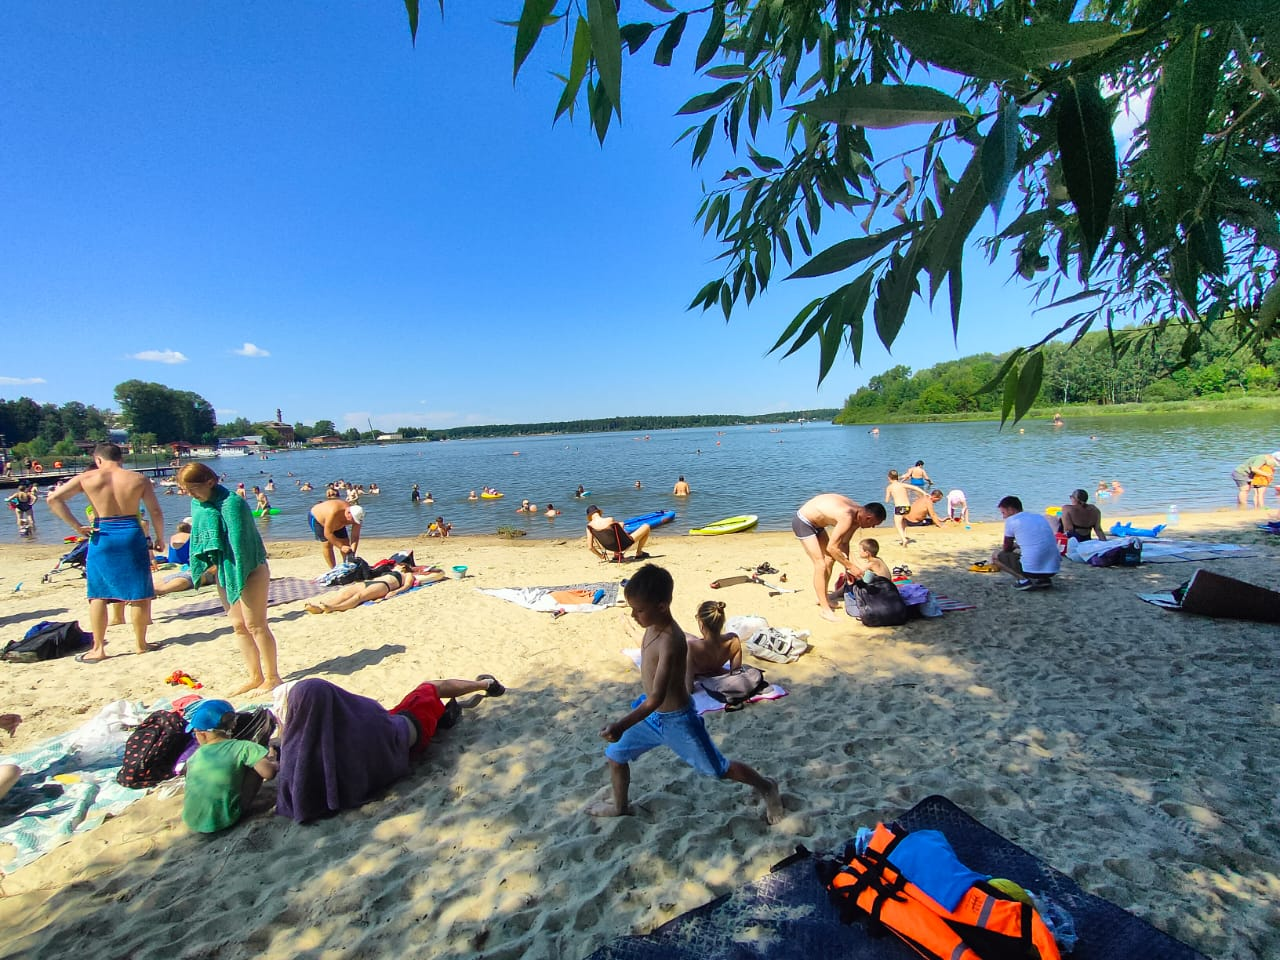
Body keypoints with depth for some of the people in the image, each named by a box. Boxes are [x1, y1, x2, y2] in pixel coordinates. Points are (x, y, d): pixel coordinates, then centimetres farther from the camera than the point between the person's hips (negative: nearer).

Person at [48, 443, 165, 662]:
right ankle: (141, 644, 17)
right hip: (132, 536, 0)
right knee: (139, 594, 8)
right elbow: (156, 512, -1)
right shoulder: (139, 479, 1)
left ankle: (98, 648, 15)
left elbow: (54, 499, -8)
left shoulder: (86, 478, 1)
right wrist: (160, 540, 10)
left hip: (102, 537, 0)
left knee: (98, 594, 12)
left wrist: (77, 526, -3)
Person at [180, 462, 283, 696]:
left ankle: (272, 677, 8)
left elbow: (239, 541, -22)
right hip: (224, 571, 9)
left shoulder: (231, 503, -20)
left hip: (249, 570, -8)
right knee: (238, 625, 12)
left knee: (255, 625, -3)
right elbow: (199, 535, 16)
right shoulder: (197, 503, 6)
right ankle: (255, 676, 21)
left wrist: (239, 576, -21)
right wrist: (202, 566, 7)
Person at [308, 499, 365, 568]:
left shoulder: (356, 516, -29)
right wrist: (341, 546, -42)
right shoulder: (333, 513, -46)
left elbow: (355, 536, -24)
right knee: (327, 544, -15)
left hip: (336, 523, 5)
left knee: (345, 542, -2)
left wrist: (352, 552, -34)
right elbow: (327, 534, -40)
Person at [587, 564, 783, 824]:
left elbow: (656, 698, -36)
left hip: (677, 721, -8)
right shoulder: (654, 626, -7)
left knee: (718, 769, 12)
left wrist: (622, 725, -40)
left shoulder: (670, 643, -33)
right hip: (652, 715, 8)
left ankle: (766, 787, 37)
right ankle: (620, 806, 38)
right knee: (614, 755, 12)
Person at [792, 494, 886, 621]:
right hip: (802, 523, -10)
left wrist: (847, 569, 7)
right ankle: (825, 609, -6)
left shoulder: (858, 514, -3)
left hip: (815, 522, 10)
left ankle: (823, 598, 29)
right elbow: (831, 547, -28)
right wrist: (850, 566, -19)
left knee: (830, 559, 15)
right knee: (820, 564, -12)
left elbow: (844, 543, 7)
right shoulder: (847, 517, -32)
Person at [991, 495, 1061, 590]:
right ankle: (1043, 580, 15)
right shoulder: (1040, 517, 16)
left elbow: (1007, 549, 7)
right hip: (1053, 568, 7)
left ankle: (1024, 580, -3)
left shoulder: (1011, 520, -2)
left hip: (1032, 569, -6)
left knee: (995, 556, 12)